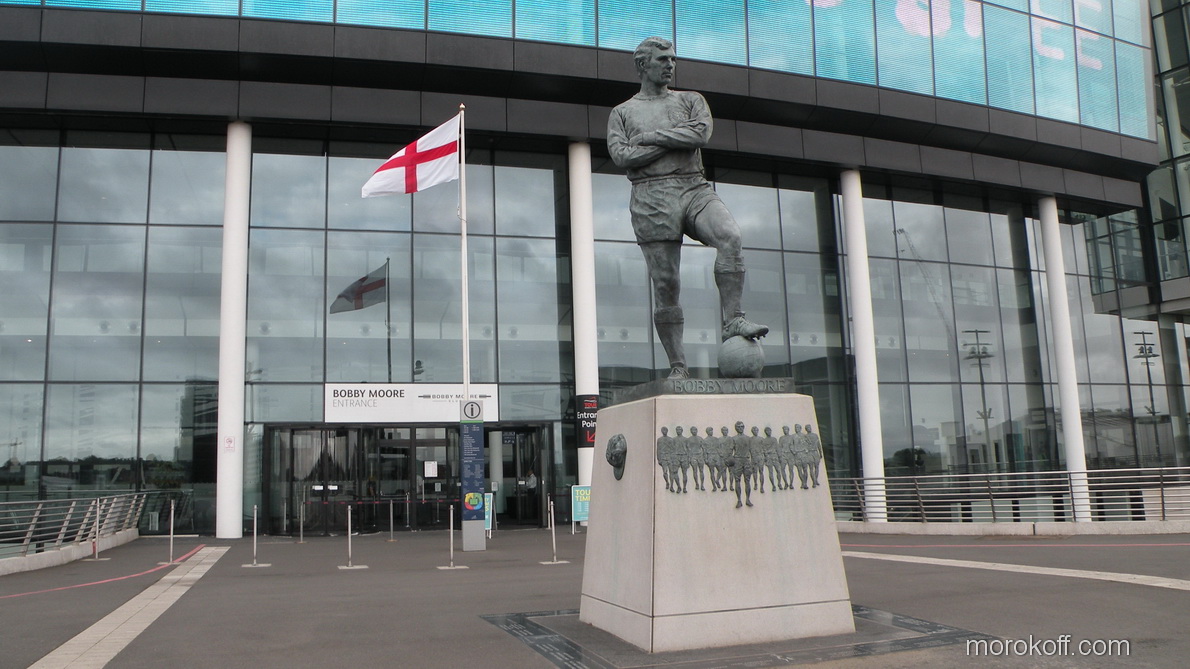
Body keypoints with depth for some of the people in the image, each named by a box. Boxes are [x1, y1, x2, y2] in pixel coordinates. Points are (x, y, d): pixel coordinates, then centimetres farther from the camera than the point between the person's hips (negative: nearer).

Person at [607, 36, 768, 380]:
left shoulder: (691, 100, 20)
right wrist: (675, 141, -1)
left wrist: (651, 137, -2)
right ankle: (678, 367, -1)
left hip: (695, 188, 2)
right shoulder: (622, 112, 17)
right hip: (651, 196, -1)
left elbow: (701, 133, -2)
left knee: (730, 235, -30)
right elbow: (621, 155, -2)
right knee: (666, 285, -6)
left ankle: (732, 320, -27)